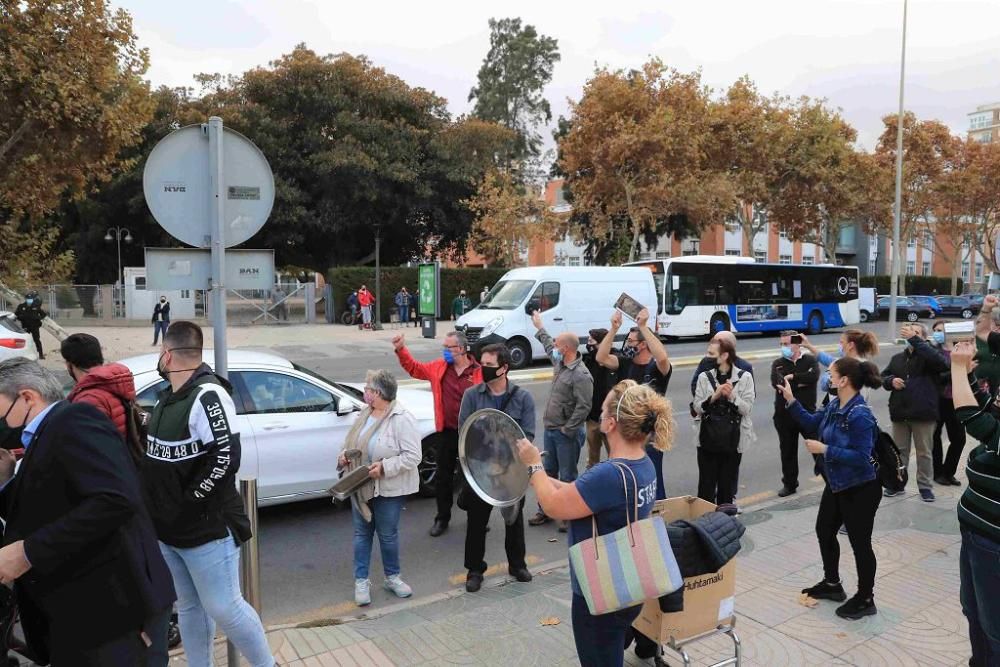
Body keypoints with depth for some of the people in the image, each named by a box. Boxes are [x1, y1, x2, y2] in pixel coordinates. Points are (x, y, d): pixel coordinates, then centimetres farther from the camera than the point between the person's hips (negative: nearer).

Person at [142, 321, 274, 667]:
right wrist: (161, 509, 10)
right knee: (188, 607, 18)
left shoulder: (207, 395, -19)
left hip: (207, 528, -8)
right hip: (169, 529, 9)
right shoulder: (168, 396, 9)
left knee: (223, 607, 0)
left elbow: (226, 458, -26)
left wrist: (191, 500, -19)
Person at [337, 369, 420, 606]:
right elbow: (352, 442, 16)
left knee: (388, 534, 9)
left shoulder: (402, 419, -19)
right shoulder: (365, 414, 3)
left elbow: (412, 456, -21)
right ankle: (361, 580, 24)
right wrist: (344, 456, -4)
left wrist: (384, 466, -27)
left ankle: (392, 577, 30)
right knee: (362, 532, 12)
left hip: (388, 489, -6)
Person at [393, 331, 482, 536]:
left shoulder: (479, 372, -13)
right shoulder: (439, 367, 1)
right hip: (446, 432, 4)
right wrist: (401, 350, -2)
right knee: (443, 476, 13)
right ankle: (442, 518, 29)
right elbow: (414, 368, 11)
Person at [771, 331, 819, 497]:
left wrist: (792, 377, -14)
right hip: (784, 414, 2)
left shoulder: (810, 360, 1)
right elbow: (777, 382, -14)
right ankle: (789, 484, 24)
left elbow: (814, 376, -20)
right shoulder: (778, 363, 5)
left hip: (807, 412, -2)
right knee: (787, 451, 11)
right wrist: (801, 383, -17)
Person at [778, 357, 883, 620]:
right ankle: (832, 583, 40)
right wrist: (791, 400, 3)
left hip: (860, 489, -10)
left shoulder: (860, 415, -28)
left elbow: (862, 457, -29)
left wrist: (825, 449, -25)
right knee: (824, 531, 21)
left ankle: (865, 599, 24)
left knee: (859, 543, 6)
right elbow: (811, 423, 12)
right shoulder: (834, 405, -1)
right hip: (837, 485, 10)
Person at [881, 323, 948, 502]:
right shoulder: (897, 358, 13)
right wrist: (891, 381, -9)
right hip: (900, 412, 5)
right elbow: (883, 376, 17)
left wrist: (914, 340, -29)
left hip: (923, 413, -5)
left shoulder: (929, 356, -3)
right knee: (899, 450, 13)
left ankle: (925, 486, 18)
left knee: (924, 452, 7)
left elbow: (941, 362, -26)